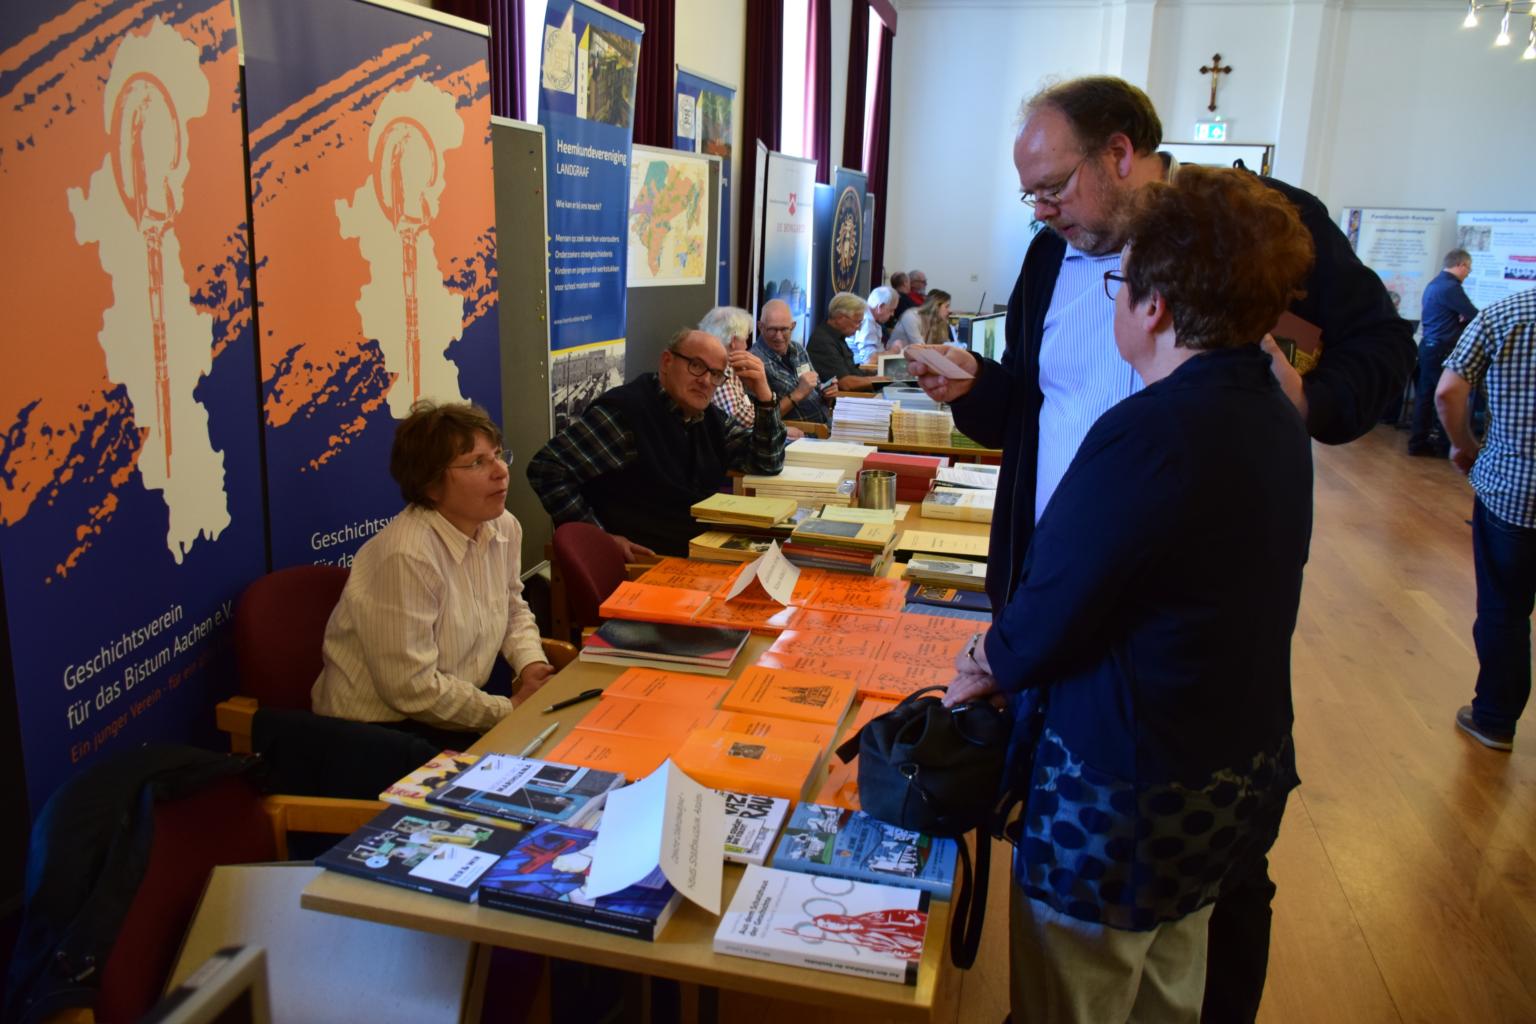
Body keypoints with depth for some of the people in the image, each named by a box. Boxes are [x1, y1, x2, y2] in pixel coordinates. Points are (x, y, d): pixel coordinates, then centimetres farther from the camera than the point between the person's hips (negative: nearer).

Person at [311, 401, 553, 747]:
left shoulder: (503, 527, -2)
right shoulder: (406, 556, -26)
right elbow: (413, 689, -24)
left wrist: (531, 663, -4)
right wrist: (513, 711, -15)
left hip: (456, 711, 8)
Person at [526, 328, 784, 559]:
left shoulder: (711, 418, 10)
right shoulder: (625, 410, -15)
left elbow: (768, 463, 11)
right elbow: (545, 469, -17)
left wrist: (764, 397, -2)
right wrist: (599, 537, -20)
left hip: (706, 552, 8)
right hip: (644, 561, -8)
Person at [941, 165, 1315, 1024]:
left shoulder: (1148, 433, -28)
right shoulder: (1277, 418, 2)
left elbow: (1047, 619, -23)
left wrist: (980, 671, -3)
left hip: (1124, 801, -9)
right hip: (1244, 779, 9)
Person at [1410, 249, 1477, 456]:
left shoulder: (1433, 284, 13)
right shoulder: (1451, 287, -17)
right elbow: (1475, 316, -17)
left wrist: (1460, 317, 1)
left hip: (1429, 346, 9)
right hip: (1442, 350, -9)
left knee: (1424, 396, 10)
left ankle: (1418, 442, 13)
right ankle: (1445, 445, 5)